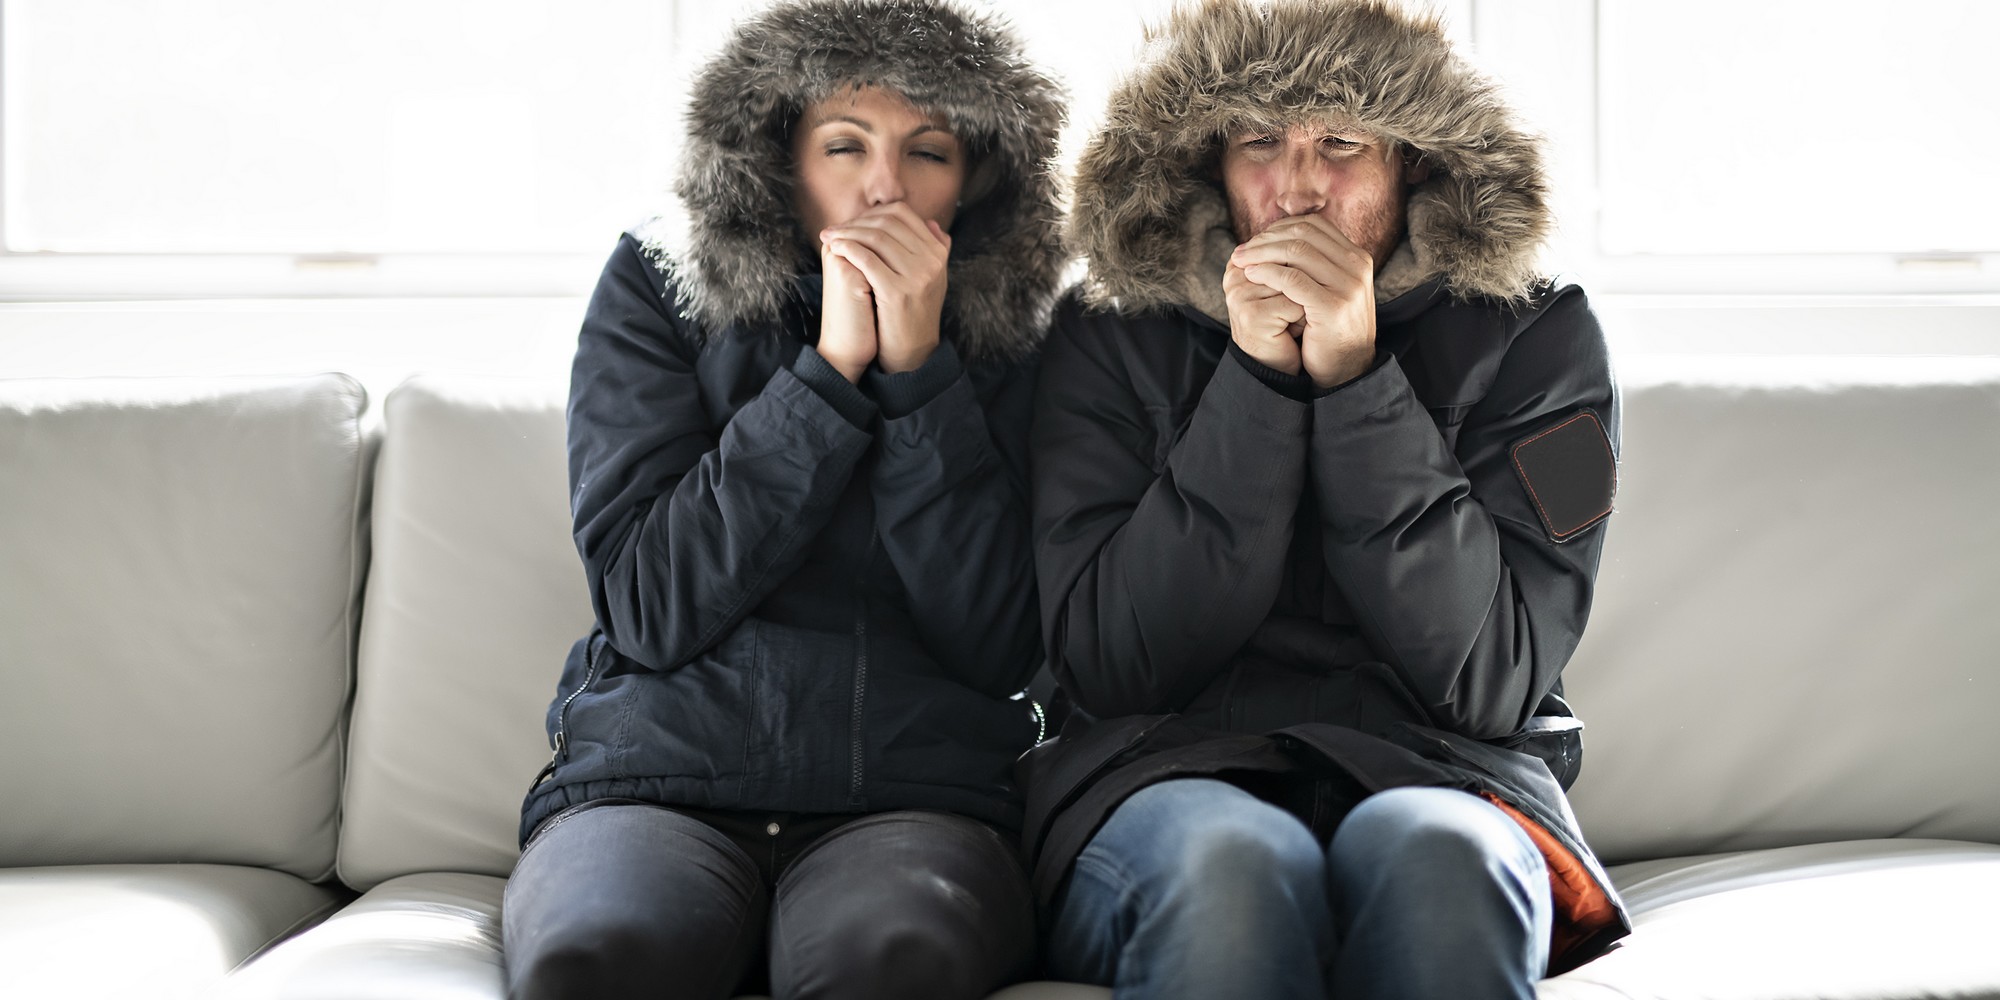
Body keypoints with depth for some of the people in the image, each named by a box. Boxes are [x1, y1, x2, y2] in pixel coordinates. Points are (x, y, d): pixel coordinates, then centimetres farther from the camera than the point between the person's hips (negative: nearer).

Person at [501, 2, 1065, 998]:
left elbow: (998, 648, -3)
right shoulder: (657, 288, 6)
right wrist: (832, 368, -10)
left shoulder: (1007, 339, 8)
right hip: (654, 779, 0)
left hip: (912, 794, 0)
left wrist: (918, 368, -9)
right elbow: (650, 609, -5)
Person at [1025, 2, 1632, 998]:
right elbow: (1106, 664, -6)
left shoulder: (1532, 336, 4)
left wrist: (1356, 379, -14)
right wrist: (1256, 379, -13)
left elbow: (1488, 681, -7)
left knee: (1433, 855, -35)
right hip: (1165, 775, 0)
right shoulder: (1108, 339, 5)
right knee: (1231, 863, -35)